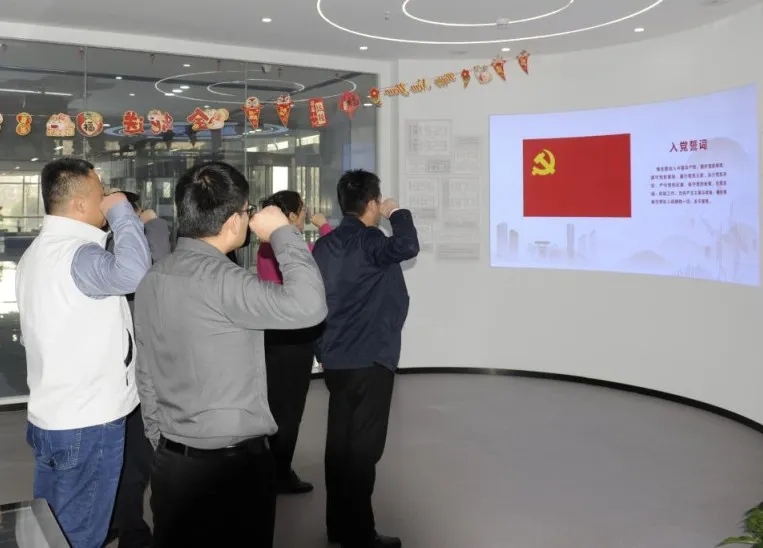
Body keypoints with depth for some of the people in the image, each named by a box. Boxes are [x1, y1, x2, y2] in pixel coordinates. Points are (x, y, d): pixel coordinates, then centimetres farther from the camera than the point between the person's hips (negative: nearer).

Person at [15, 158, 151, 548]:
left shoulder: (37, 252, 13)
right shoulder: (77, 254, -20)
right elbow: (133, 271, -39)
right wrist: (122, 210, -23)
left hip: (49, 417, 10)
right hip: (87, 423, -10)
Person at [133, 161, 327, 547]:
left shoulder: (152, 280, 4)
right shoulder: (218, 280, -22)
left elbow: (146, 377, 10)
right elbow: (308, 305, -33)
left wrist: (162, 444, 19)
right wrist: (282, 233, -19)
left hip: (171, 462, 8)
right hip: (231, 464, -8)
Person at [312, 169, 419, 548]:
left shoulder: (324, 245, 9)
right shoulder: (367, 241, -14)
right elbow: (407, 246, -34)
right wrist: (397, 213, -13)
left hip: (335, 360, 8)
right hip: (369, 361, -8)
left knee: (340, 443, 14)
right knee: (363, 448, 0)